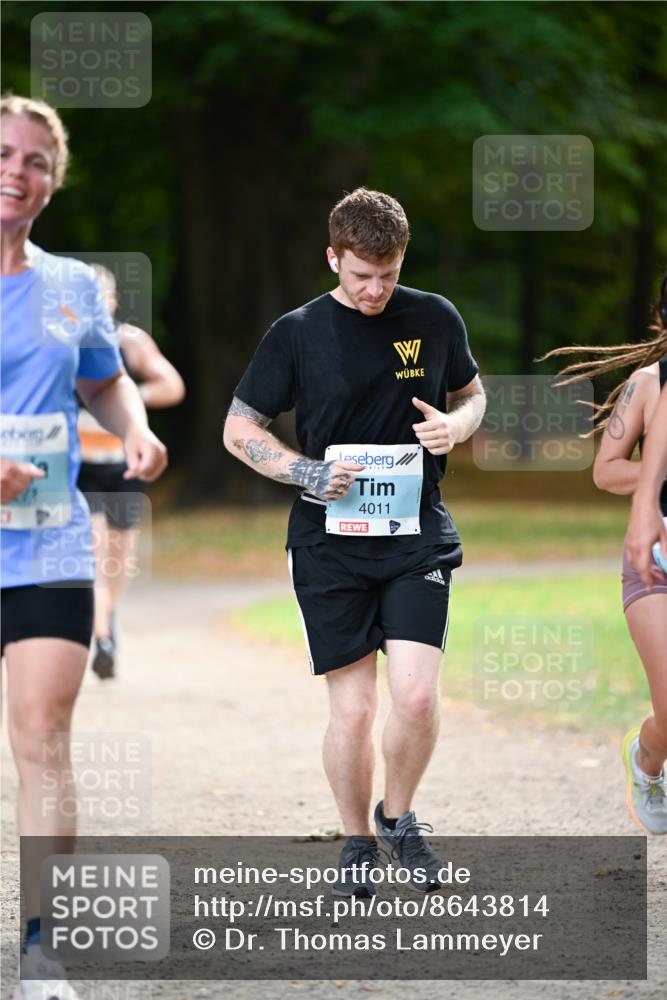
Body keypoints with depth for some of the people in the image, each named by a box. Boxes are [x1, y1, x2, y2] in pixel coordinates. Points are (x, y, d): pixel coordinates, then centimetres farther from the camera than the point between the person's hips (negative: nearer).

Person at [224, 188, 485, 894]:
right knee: (352, 709, -2)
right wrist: (305, 473, -12)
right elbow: (239, 430, 4)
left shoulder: (435, 320, 3)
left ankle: (398, 816, 14)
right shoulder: (297, 333, -2)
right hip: (331, 542, -1)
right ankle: (357, 841, 20)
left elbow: (471, 392, 19)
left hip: (418, 537, 1)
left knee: (416, 696, -13)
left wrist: (456, 425, -5)